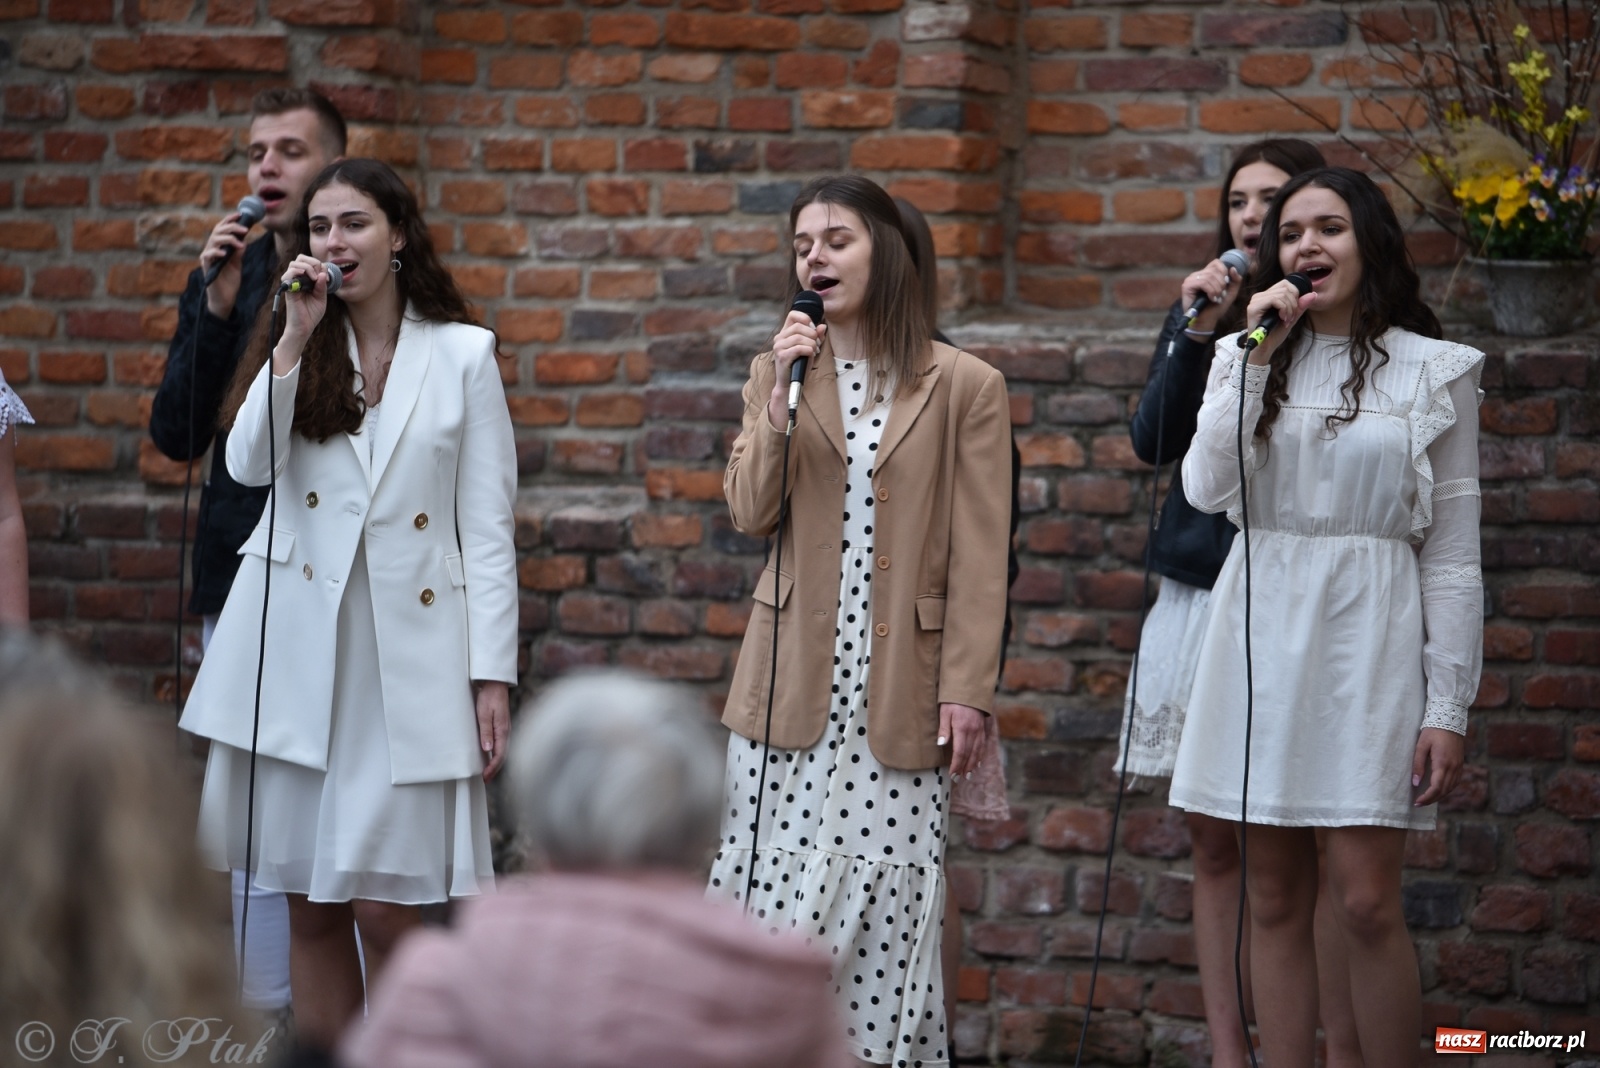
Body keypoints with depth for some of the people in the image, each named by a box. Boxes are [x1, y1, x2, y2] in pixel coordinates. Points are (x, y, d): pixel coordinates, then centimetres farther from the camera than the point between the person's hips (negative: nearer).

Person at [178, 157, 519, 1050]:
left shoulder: (462, 354, 3)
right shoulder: (298, 349, 11)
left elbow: (487, 528, 1)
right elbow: (249, 464, -6)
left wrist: (493, 675, -5)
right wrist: (297, 338, -10)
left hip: (410, 655, -3)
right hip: (296, 645, 3)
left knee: (382, 904, -7)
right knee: (312, 902, 6)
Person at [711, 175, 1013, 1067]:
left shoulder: (966, 387, -1)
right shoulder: (781, 369, 10)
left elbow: (979, 558, -3)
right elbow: (750, 515, 2)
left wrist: (968, 690, -9)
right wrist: (781, 403, -10)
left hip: (901, 689, -3)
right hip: (795, 684, 3)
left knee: (890, 902, -3)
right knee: (776, 896, 1)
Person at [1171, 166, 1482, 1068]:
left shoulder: (1434, 372, 2)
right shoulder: (1247, 358, 11)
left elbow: (1453, 552, 0)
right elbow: (1207, 489, -5)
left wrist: (1449, 709, -6)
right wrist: (1258, 357, -9)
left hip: (1368, 641, -3)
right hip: (1263, 632, 3)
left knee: (1366, 901, -9)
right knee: (1276, 899, 5)